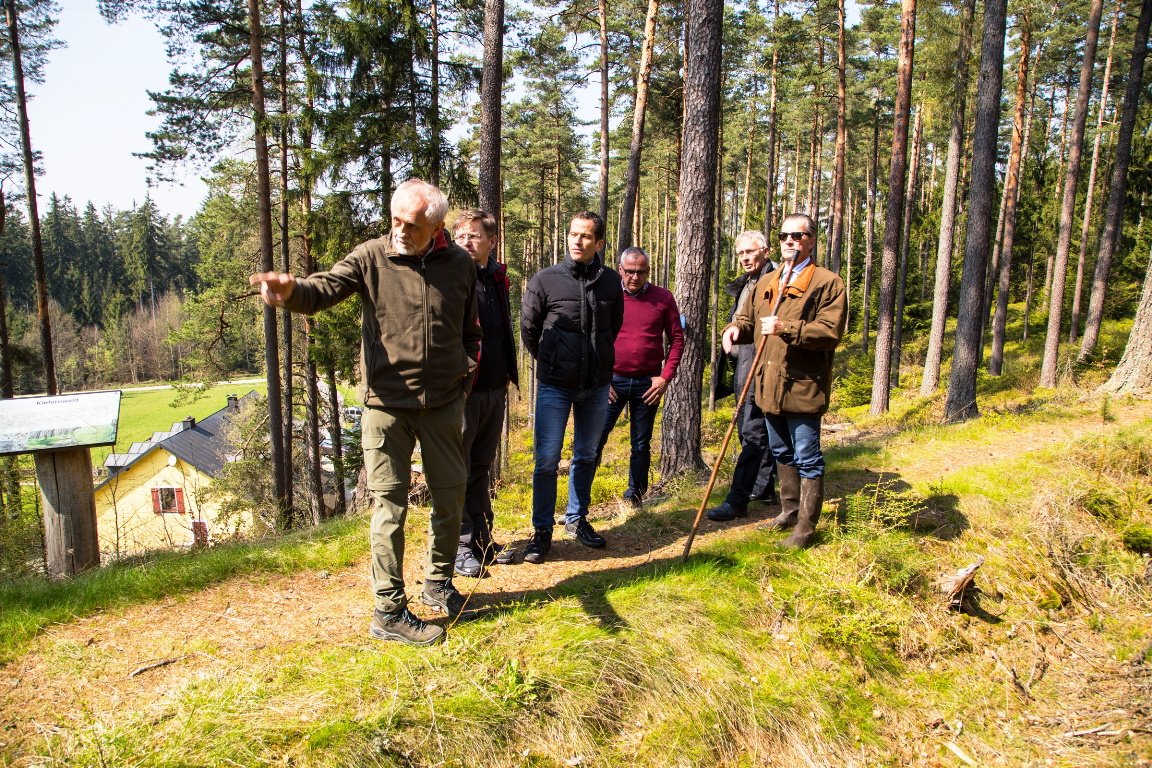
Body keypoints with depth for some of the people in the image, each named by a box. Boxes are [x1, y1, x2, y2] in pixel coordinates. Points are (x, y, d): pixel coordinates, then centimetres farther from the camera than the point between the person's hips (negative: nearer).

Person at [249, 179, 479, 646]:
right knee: (389, 504, 1)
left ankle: (438, 582, 35)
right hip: (387, 402, -3)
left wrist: (467, 374, 9)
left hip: (444, 402, 4)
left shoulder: (460, 264, 3)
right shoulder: (371, 257, -5)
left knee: (451, 495, 13)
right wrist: (291, 291, -40)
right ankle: (389, 612, 13)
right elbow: (324, 289, -19)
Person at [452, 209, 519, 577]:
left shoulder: (497, 278, 11)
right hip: (460, 389, -6)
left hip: (494, 388, 6)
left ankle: (481, 540, 25)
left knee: (481, 468, 15)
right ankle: (459, 545, 13)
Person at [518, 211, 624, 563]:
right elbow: (528, 329, 3)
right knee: (546, 459, -3)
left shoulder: (610, 281, 0)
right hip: (555, 385, -3)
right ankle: (542, 531, 12)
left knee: (586, 456, 15)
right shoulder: (545, 280, -8)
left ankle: (577, 518, 32)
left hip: (597, 385, 3)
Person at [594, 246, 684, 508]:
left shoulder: (663, 298, 1)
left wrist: (665, 377, -4)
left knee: (641, 444, 11)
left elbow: (677, 339, 4)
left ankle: (635, 495, 25)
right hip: (612, 381, -1)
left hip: (648, 383, 1)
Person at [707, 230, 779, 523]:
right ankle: (764, 488, 29)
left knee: (753, 433, -7)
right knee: (749, 430, 16)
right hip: (745, 370, 10)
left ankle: (737, 501, -6)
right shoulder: (744, 286, 18)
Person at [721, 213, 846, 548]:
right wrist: (735, 327, -1)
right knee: (782, 454, 19)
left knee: (807, 458, 1)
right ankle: (789, 511, 35)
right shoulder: (766, 283, 16)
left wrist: (786, 328, -26)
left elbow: (831, 332, -17)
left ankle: (806, 526, 12)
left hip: (804, 386, -7)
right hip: (770, 385, 7)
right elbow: (748, 316, 23)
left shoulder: (828, 283, -7)